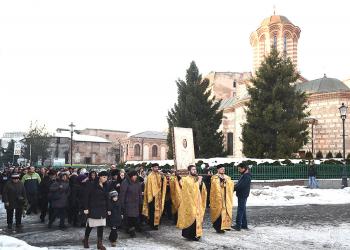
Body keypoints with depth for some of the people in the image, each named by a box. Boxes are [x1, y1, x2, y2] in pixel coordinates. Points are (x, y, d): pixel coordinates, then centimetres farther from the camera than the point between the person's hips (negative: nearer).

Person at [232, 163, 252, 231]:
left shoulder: (247, 176, -18)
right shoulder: (244, 175, 15)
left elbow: (240, 185, -24)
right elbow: (239, 184, 16)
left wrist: (233, 188, -13)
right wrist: (234, 186, -2)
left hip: (243, 195, -10)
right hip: (241, 195, 10)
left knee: (240, 210, -9)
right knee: (243, 210, 15)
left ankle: (238, 225, -9)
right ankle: (244, 225, 23)